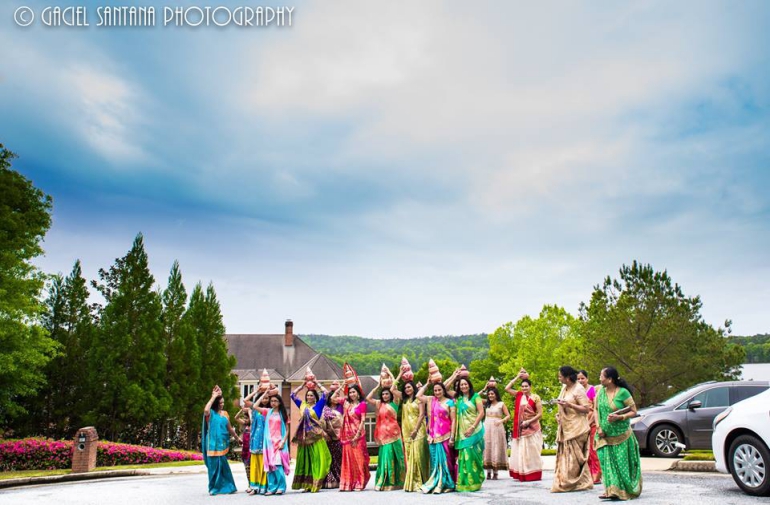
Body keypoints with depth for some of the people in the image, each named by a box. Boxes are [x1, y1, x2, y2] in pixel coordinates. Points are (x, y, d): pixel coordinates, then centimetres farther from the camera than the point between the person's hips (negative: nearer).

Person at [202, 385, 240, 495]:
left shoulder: (225, 413, 11)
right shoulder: (211, 413, -4)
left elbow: (229, 428, 20)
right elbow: (206, 409, -30)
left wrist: (237, 438, 26)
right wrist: (213, 397, -22)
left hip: (223, 443, 4)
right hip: (213, 444, -4)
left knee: (223, 465, 7)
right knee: (214, 465, 0)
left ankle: (225, 487, 15)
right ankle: (214, 488, 12)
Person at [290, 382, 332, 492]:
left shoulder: (318, 405, 3)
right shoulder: (302, 405, 13)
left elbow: (325, 393, -4)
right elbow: (293, 395, 20)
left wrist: (317, 383, 6)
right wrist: (303, 385, 16)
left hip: (315, 436, -4)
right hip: (304, 436, 4)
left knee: (316, 460, -4)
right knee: (304, 460, 6)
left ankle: (315, 484, -1)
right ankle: (305, 484, 11)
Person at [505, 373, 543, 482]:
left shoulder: (535, 398, -6)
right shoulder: (519, 395, 5)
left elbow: (540, 414, -9)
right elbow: (507, 388, 1)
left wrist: (528, 421, -17)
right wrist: (518, 377, 0)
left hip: (532, 427, -4)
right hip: (520, 428, 4)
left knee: (531, 451, 0)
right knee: (520, 451, 4)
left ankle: (533, 475, 5)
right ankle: (522, 474, 9)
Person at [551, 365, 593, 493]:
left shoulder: (578, 389, -13)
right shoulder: (564, 388, 12)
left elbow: (586, 409, -15)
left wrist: (569, 405, -24)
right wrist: (559, 414, 9)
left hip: (576, 428, -8)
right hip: (565, 427, 9)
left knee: (573, 456, -4)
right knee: (564, 455, 9)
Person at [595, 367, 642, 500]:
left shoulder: (623, 392, -11)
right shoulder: (601, 391, 4)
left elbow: (633, 411, -6)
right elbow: (596, 409, 11)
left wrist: (619, 417, -21)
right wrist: (599, 427, 1)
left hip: (621, 435, -4)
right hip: (605, 435, 5)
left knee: (622, 463, -2)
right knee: (608, 462, 0)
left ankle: (629, 490, 9)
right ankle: (612, 490, 3)